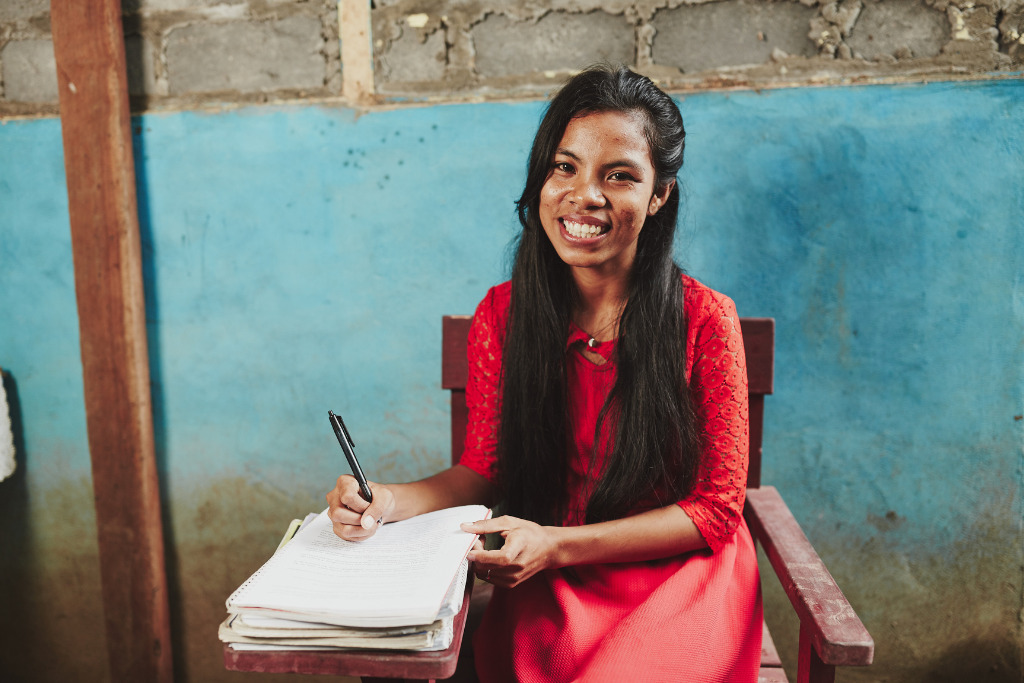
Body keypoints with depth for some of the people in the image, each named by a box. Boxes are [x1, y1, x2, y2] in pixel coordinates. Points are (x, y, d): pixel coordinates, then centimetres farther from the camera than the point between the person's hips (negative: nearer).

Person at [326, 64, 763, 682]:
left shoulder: (705, 321, -11)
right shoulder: (502, 315, -2)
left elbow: (715, 508, -8)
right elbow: (486, 468, 5)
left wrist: (557, 545, -19)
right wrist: (392, 501, -16)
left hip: (676, 578, -2)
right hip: (546, 589, 2)